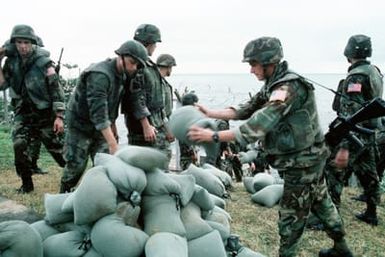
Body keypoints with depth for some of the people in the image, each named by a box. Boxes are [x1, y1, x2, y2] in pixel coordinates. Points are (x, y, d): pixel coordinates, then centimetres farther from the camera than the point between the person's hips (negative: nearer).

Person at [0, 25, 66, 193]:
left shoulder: (43, 62, -14)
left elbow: (56, 89, -13)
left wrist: (59, 116, -17)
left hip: (44, 113, -3)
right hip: (23, 113, 3)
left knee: (56, 147, 5)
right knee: (19, 145, -12)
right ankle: (26, 183, 3)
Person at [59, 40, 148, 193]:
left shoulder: (122, 75, 0)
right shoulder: (99, 75, -29)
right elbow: (98, 113, -36)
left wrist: (113, 126, 14)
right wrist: (113, 144, -39)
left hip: (102, 127, 7)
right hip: (81, 125, -7)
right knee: (76, 165, 2)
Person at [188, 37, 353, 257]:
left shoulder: (288, 88, -27)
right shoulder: (274, 85, 4)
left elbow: (257, 127, -33)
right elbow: (247, 110, 4)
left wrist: (213, 136, -32)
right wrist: (210, 113, -4)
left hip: (302, 162, -10)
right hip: (310, 157, 10)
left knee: (291, 215, 3)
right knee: (321, 202, 22)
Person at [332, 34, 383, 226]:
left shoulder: (356, 76, -20)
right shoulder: (374, 71, 7)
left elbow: (352, 114, -29)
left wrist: (344, 147, -32)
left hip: (357, 133, -9)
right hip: (370, 132, 9)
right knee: (368, 173, 17)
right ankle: (371, 213, 29)